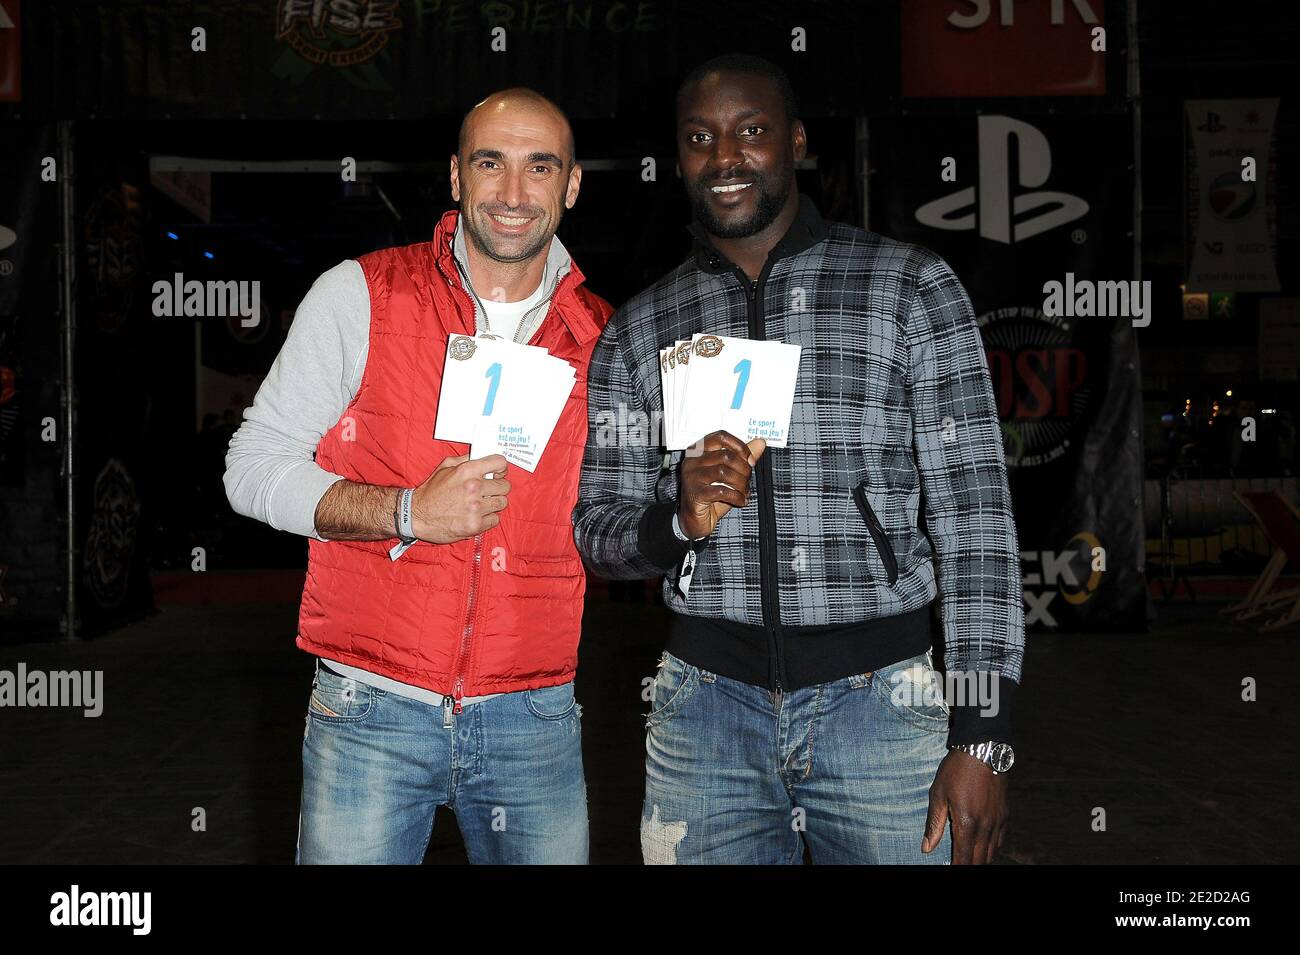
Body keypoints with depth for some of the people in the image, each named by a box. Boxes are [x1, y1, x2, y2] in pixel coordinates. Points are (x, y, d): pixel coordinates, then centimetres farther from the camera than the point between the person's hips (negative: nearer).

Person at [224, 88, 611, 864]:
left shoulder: (601, 337, 7)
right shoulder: (360, 295, -1)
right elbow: (255, 467, -3)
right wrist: (408, 512, -15)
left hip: (535, 719, 3)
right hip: (372, 712, -2)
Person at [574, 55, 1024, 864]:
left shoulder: (911, 287, 0)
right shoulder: (637, 331, 8)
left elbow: (974, 510, -4)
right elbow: (598, 532, 9)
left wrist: (982, 736, -11)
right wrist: (680, 519, -14)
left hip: (880, 701, -2)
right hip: (707, 709, 2)